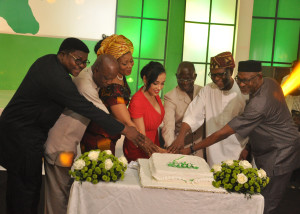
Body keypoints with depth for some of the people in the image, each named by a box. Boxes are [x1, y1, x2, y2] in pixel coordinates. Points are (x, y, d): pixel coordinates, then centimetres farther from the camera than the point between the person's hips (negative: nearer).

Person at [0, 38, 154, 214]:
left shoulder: (49, 60, 4)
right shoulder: (56, 78, -27)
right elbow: (87, 109, -29)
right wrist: (124, 129, -25)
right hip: (22, 135, -10)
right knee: (26, 187, 0)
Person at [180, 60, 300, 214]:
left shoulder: (260, 104, -31)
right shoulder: (269, 82, -2)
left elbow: (224, 133, -28)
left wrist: (191, 149, -22)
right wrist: (248, 146, 8)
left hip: (279, 156, -10)